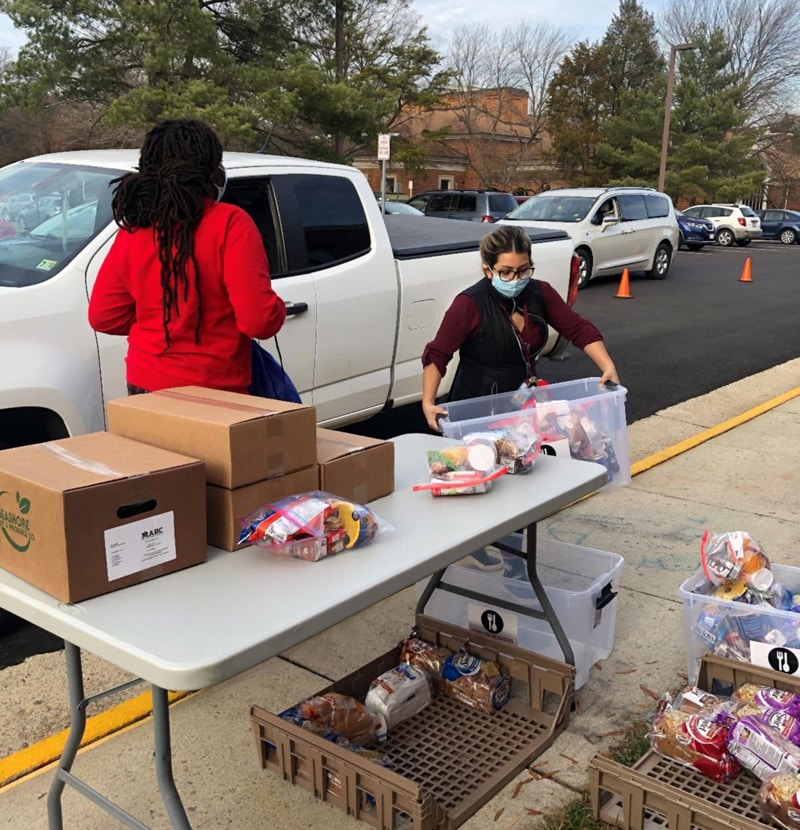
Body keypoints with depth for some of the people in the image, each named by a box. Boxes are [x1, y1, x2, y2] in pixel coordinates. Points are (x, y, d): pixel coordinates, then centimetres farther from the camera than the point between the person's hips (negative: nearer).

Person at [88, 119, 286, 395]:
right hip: (214, 391, -5)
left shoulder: (131, 231, 2)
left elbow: (103, 317, 7)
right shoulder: (229, 223, -14)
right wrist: (277, 310, 1)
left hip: (146, 386, 5)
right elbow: (259, 319, -21)